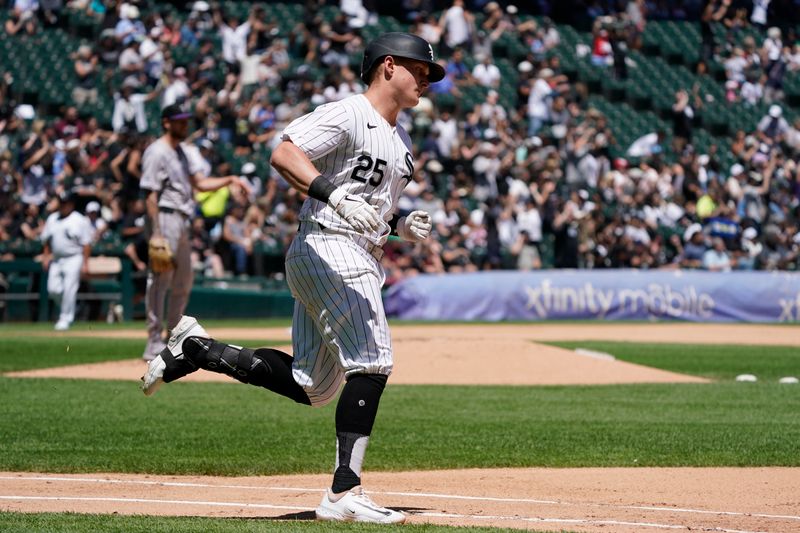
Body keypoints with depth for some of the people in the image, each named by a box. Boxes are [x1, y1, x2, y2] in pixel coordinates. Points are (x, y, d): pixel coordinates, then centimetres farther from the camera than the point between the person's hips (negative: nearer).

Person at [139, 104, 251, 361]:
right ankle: (154, 344, -6)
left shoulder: (180, 152, 17)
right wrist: (156, 231, -23)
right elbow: (151, 194, -16)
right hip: (165, 217, -10)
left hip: (182, 222, 10)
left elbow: (200, 182, 17)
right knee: (160, 279, -8)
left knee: (183, 282, 15)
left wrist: (228, 180, 1)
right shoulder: (157, 152, -12)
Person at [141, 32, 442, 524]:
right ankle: (345, 492, -17)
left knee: (311, 386, 7)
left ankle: (197, 349, 17)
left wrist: (402, 225, 9)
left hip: (363, 262, 10)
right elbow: (284, 154, -23)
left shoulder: (400, 140, 20)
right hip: (327, 249, -10)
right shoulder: (346, 115, -9)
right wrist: (334, 195, -36)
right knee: (372, 361, -17)